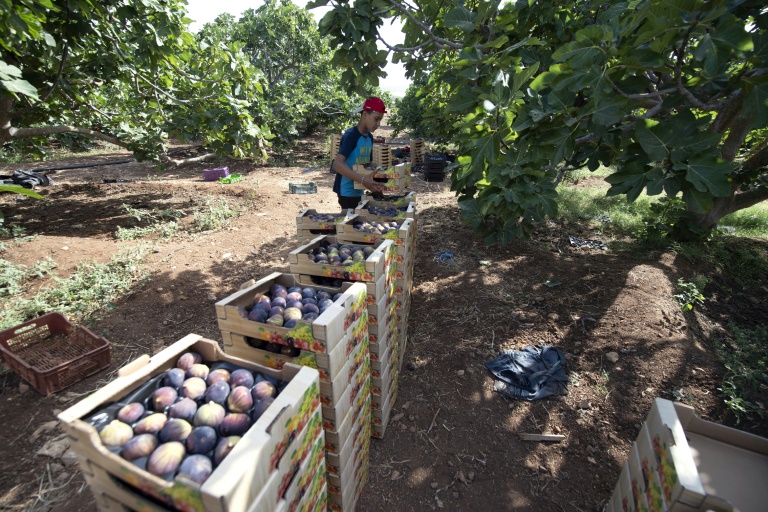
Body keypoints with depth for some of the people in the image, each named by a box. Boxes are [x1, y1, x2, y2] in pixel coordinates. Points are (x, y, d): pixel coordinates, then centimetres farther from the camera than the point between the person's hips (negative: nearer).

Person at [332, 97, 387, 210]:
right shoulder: (351, 135, -17)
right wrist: (362, 179, -38)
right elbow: (337, 164, -29)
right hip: (347, 191, -8)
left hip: (359, 191, 8)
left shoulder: (370, 137, 7)